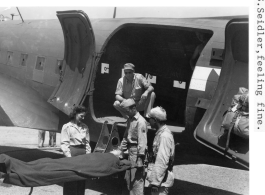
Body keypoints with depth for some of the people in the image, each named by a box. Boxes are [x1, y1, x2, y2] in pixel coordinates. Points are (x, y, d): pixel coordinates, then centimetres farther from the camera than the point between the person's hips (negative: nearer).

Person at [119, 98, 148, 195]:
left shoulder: (140, 121, -17)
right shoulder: (130, 120, 11)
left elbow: (142, 141, -20)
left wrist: (140, 159, -22)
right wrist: (122, 149, 17)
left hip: (137, 152, -9)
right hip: (130, 150, 9)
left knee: (137, 179, -5)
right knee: (128, 178, 17)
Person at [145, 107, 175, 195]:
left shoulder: (164, 136, -19)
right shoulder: (160, 133, 12)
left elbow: (162, 162, -24)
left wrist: (156, 181, -23)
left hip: (161, 181, -10)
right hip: (157, 178, 10)